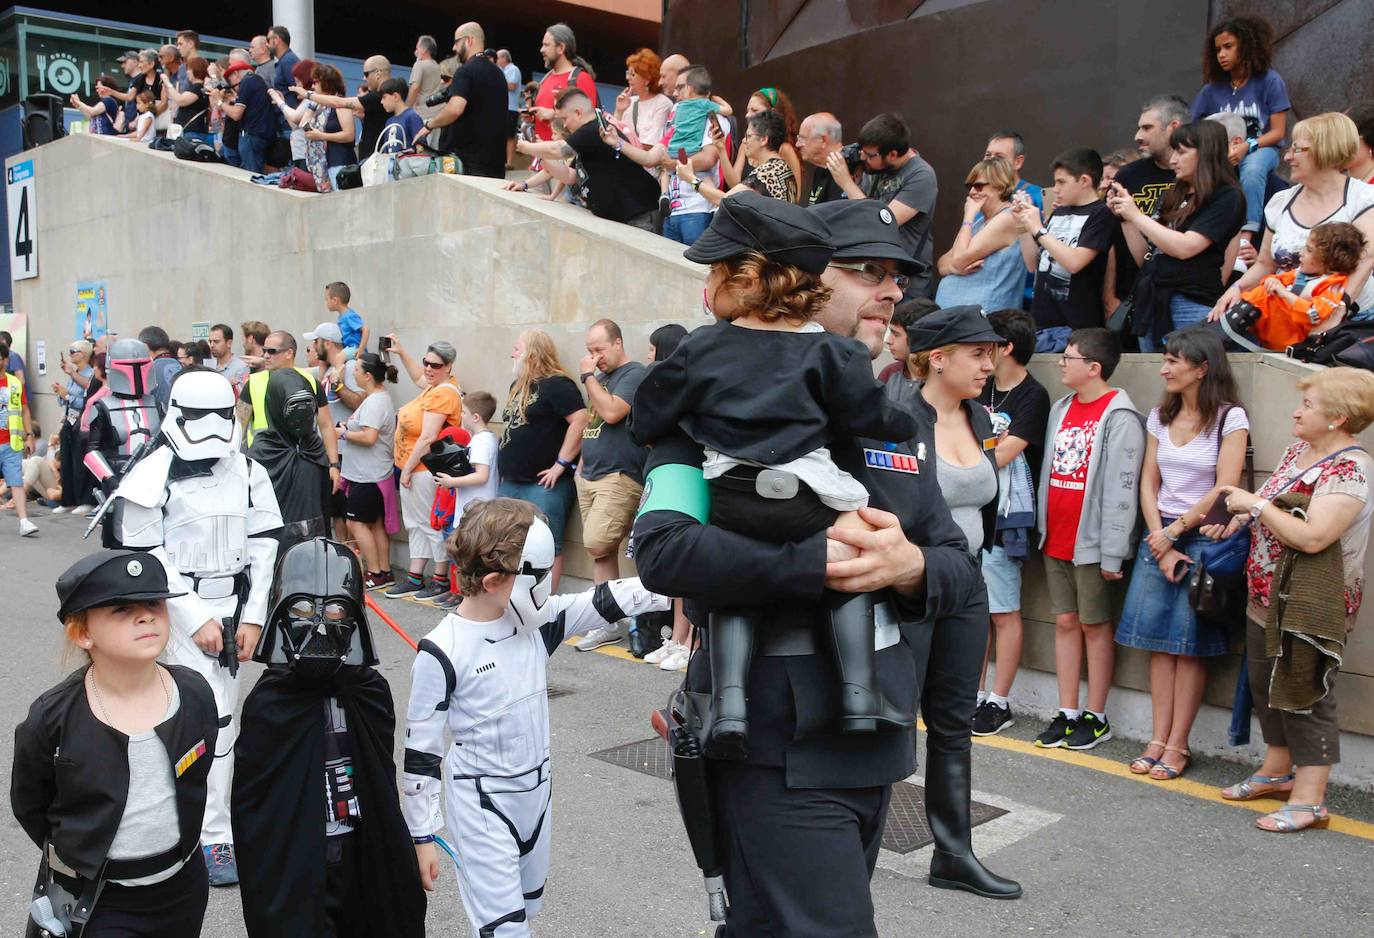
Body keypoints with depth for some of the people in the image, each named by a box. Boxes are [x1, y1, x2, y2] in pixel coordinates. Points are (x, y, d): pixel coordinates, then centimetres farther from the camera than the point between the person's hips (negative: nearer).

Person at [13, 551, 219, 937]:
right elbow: (29, 807, 0)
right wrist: (76, 856, 6)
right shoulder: (52, 720, -18)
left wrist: (175, 843, 11)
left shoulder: (194, 693, -10)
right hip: (92, 904, -3)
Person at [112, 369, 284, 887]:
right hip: (183, 609, -5)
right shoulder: (154, 476, -8)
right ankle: (214, 839, 1)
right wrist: (197, 620, -11)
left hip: (234, 606, 5)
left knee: (221, 709, 11)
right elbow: (146, 557, -9)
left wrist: (251, 617, -1)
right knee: (210, 717, -8)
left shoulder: (248, 473, 5)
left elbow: (262, 545, 6)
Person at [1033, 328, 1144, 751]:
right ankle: (1067, 714, 18)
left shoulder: (1119, 418, -12)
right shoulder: (1061, 409, 11)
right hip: (1056, 538, 7)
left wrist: (1112, 552, -18)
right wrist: (1041, 528, 13)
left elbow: (1122, 489, -16)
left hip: (1091, 542, -7)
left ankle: (1096, 718, 15)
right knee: (1065, 622, 10)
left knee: (1095, 624, 4)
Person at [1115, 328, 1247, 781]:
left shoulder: (1230, 418, -5)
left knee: (1189, 644, -2)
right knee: (1158, 641, 3)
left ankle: (1177, 746, 4)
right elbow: (1148, 484, 8)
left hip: (1203, 537, -5)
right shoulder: (1161, 417, 11)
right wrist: (1160, 544, -3)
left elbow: (1224, 491, -11)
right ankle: (1157, 739, 9)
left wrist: (1174, 532, -9)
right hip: (1160, 536, 5)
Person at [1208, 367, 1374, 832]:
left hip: (1310, 607, -9)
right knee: (1266, 684, 19)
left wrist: (1255, 504, -21)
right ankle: (1276, 771, 36)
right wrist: (1240, 520, 4)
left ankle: (1309, 801, 9)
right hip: (1267, 597, 9)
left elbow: (1312, 537, -30)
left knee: (1305, 695, -1)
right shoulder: (1298, 449, 9)